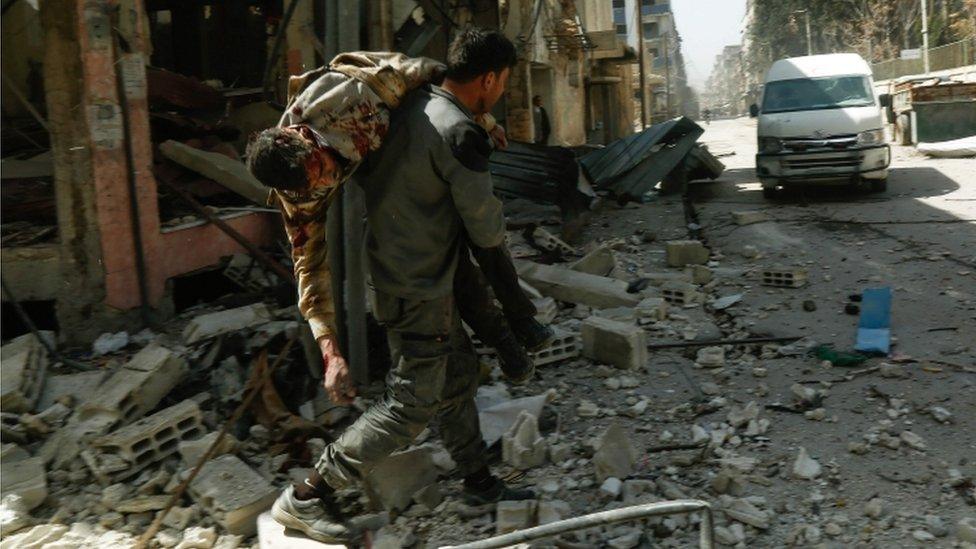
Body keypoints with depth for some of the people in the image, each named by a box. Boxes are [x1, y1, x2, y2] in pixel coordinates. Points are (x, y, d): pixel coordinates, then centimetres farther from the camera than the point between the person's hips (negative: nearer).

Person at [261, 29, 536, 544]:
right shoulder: (460, 134, -23)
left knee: (458, 372, 20)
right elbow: (484, 229, -14)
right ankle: (306, 497, 7)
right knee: (411, 404, 0)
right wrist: (498, 230, 8)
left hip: (390, 266, 9)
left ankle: (478, 481, 36)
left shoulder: (411, 104, 3)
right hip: (419, 288, -9)